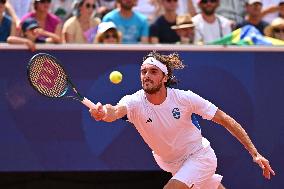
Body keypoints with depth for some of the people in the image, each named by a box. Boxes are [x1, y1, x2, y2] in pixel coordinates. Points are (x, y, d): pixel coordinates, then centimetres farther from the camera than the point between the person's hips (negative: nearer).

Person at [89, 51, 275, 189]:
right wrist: (104, 112, -72)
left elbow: (225, 120, -15)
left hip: (199, 156, -4)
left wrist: (254, 153, -16)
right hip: (172, 165, 4)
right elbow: (116, 111, -46)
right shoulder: (135, 102, -21)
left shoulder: (184, 98, -22)